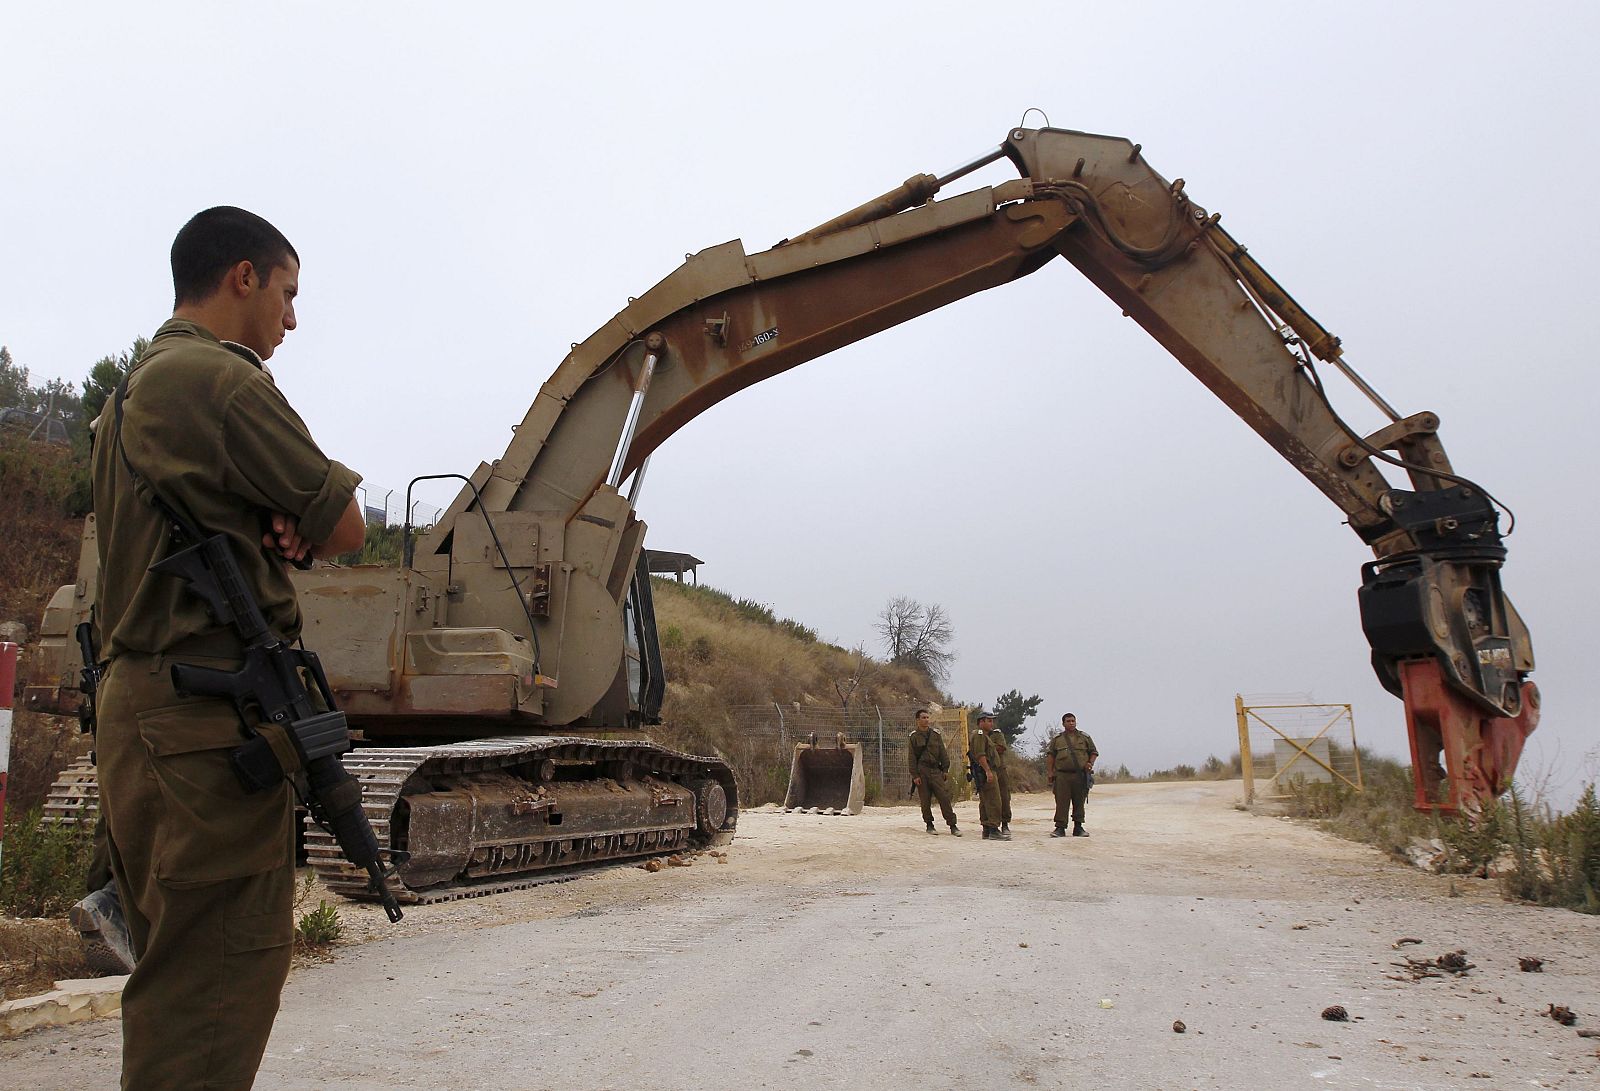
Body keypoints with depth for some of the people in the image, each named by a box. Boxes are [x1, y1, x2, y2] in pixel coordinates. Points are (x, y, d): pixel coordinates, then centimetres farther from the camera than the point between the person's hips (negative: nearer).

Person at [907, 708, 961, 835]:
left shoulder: (936, 734, 10)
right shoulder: (913, 736, 2)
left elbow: (943, 753, 13)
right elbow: (911, 757, 0)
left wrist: (945, 769, 5)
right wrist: (915, 775, -6)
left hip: (936, 770, 2)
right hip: (921, 771, -2)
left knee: (944, 797, -7)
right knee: (925, 800, 3)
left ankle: (952, 825, -5)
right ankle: (929, 825, 17)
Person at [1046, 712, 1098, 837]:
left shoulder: (1085, 738, 13)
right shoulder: (1057, 739, 11)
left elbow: (1094, 752, 17)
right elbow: (1050, 756, 8)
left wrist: (1090, 763, -2)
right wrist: (1050, 772, -1)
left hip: (1080, 775, 1)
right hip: (1062, 775, -1)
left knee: (1079, 802, 5)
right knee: (1062, 802, -4)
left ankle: (1078, 828, 15)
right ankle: (1060, 828, -1)